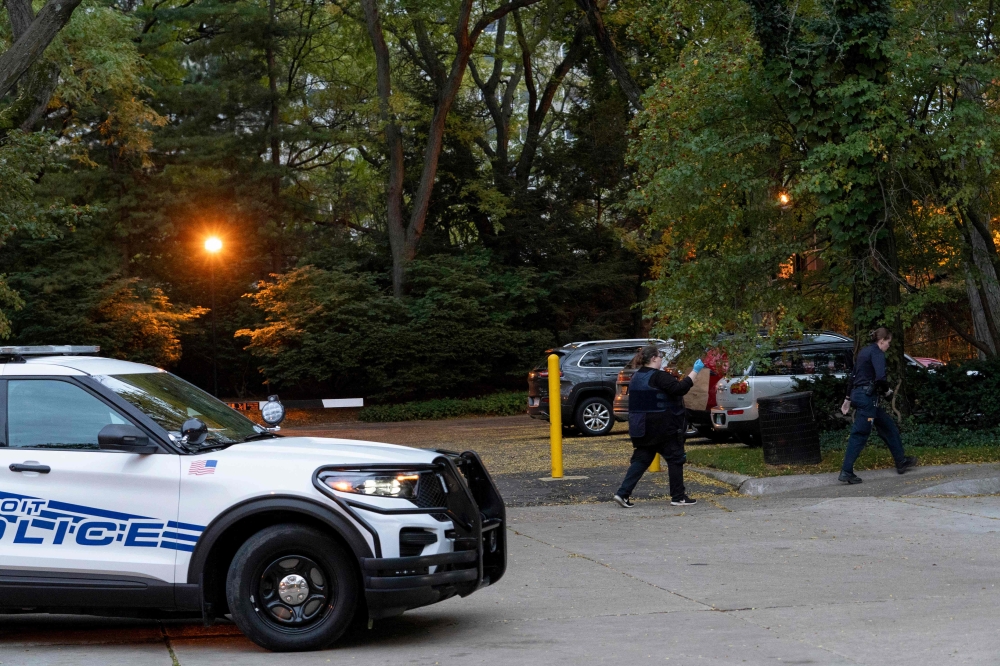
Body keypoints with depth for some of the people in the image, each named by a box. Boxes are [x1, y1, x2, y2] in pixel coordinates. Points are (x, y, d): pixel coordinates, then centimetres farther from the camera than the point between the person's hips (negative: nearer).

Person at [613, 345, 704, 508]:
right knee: (675, 459, 5)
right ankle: (678, 497, 10)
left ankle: (623, 493, -4)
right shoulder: (658, 377, -15)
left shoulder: (636, 377, 12)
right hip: (663, 427, -8)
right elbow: (680, 389, -24)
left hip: (641, 427, 8)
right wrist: (695, 371, -19)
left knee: (641, 460, 9)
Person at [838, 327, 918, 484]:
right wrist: (887, 391, -6)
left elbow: (853, 377, 22)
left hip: (858, 394, 10)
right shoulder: (877, 353, -11)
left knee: (888, 427, 19)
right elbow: (880, 377, -25)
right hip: (868, 396, -10)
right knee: (860, 434, -9)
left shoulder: (864, 352, 17)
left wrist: (848, 399, 26)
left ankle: (901, 461, 27)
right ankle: (846, 471, -10)